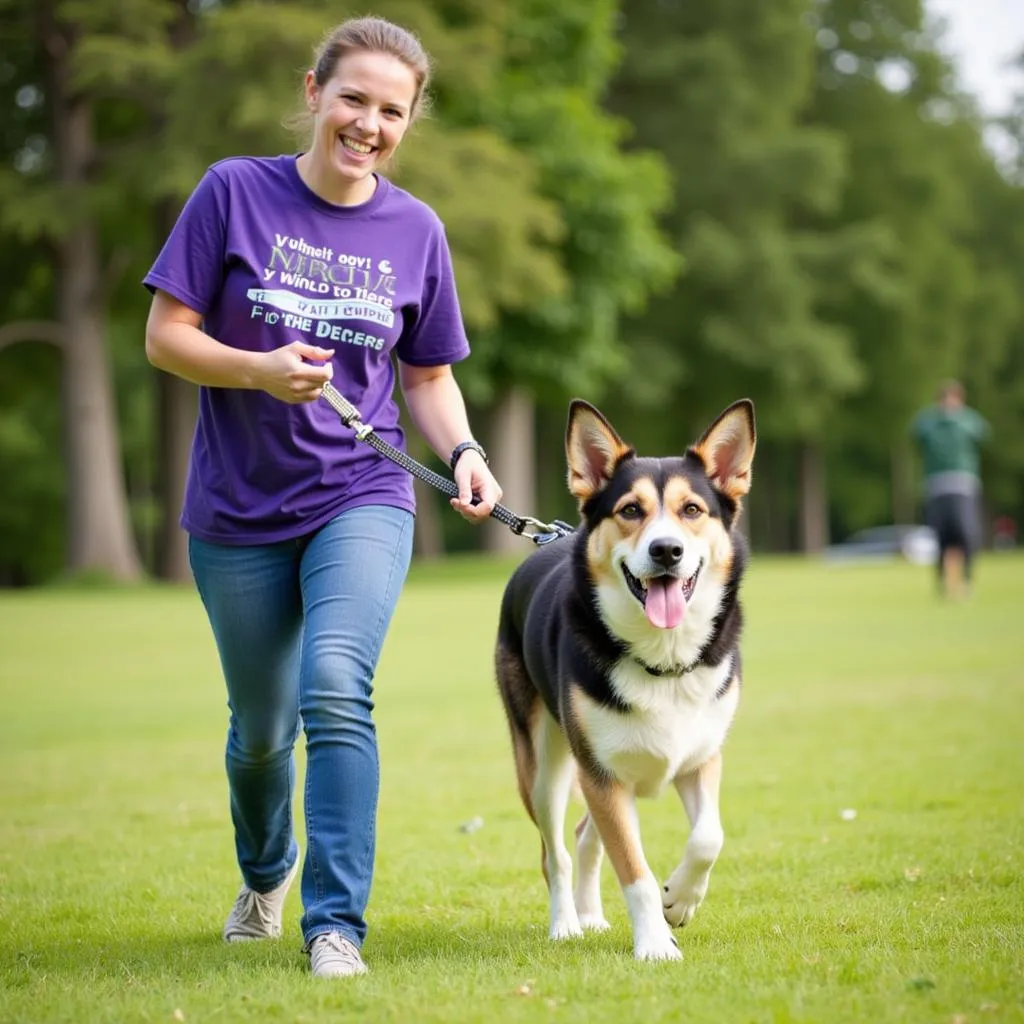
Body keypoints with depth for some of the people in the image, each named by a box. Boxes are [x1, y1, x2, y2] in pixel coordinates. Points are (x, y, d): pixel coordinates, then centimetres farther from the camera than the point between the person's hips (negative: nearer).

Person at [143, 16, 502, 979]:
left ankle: (335, 924, -19)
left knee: (336, 690, -24)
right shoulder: (235, 192, -6)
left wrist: (463, 451, -8)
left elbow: (428, 374, 11)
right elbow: (165, 336, -6)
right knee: (261, 727, 14)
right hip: (237, 513, 0)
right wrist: (261, 369, -24)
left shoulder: (415, 231, 1)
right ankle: (264, 873, 45)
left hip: (361, 500, 0)